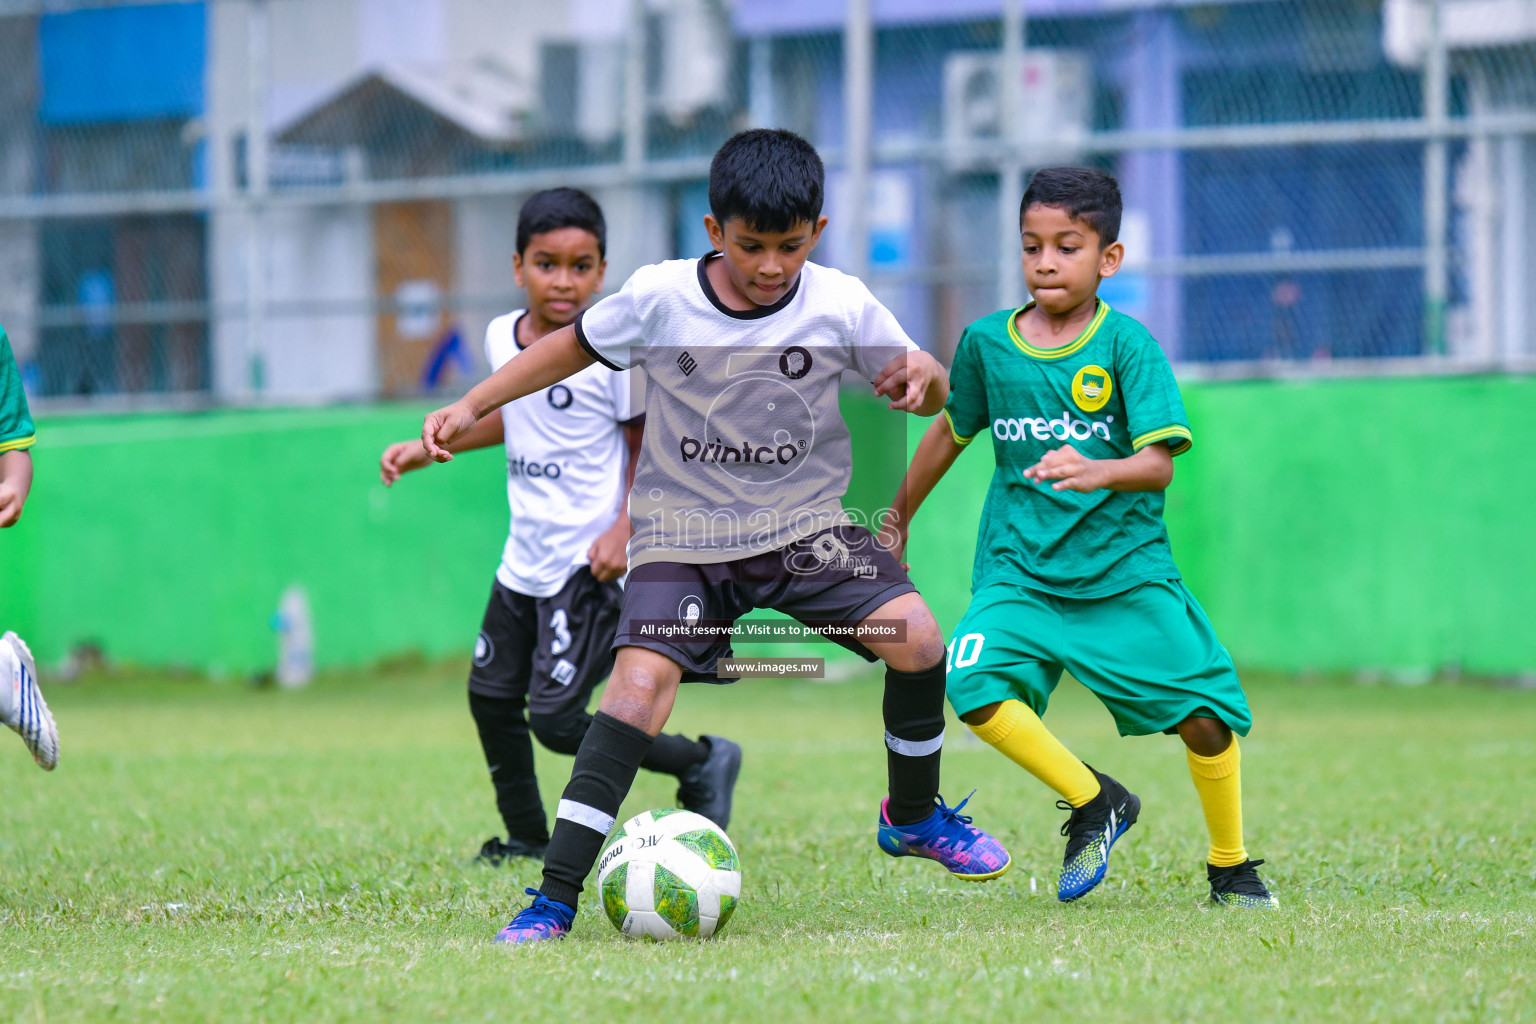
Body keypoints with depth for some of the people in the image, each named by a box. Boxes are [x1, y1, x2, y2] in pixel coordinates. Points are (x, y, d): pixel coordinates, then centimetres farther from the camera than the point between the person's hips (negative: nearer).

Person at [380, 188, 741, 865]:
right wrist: (428, 447, 20)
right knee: (491, 696, 12)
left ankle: (700, 764, 1)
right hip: (524, 562, 7)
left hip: (588, 564, -7)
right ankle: (526, 838, 29)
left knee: (556, 721, -14)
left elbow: (647, 446, -8)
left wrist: (625, 530, -19)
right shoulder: (502, 338, 4)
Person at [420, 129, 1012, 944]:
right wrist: (469, 407, -1)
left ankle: (912, 817, 11)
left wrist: (925, 375, -22)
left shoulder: (841, 306, -9)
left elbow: (923, 394, 3)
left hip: (804, 524, 2)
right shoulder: (658, 299, -12)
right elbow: (572, 346, 6)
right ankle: (555, 897, -20)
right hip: (684, 534, -2)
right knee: (641, 679, -23)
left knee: (916, 639, -18)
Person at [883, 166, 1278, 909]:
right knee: (975, 687, -23)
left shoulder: (1126, 345, -7)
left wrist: (1097, 473, -38)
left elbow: (1159, 464, -17)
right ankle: (1094, 803, -1)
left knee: (1204, 718, -6)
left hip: (1126, 570, -2)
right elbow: (951, 432, 21)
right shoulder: (987, 342, 3)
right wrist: (898, 519, 30)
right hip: (1020, 569, 2)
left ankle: (1231, 869, 20)